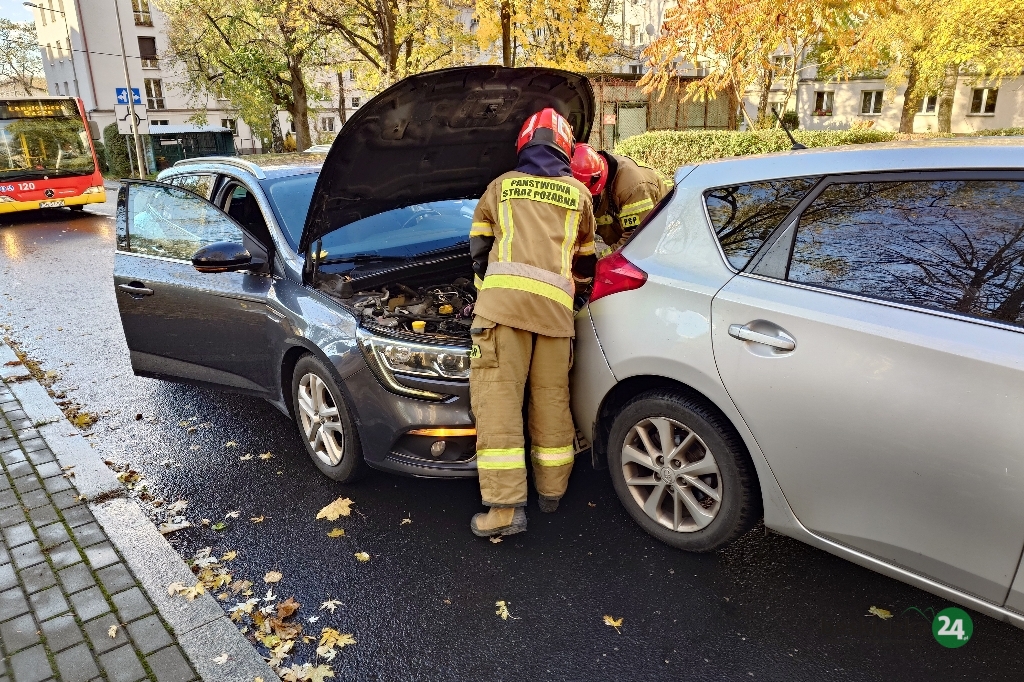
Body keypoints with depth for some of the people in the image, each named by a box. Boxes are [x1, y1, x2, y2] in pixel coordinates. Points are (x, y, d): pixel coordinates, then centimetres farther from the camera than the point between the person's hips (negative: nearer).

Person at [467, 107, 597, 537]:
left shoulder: (500, 186, 21)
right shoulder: (578, 193, 22)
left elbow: (478, 248, 28)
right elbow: (586, 259, 32)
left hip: (503, 296, -2)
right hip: (555, 306, 2)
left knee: (497, 397, -4)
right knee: (552, 397, 12)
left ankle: (506, 507, -7)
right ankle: (552, 490, 25)